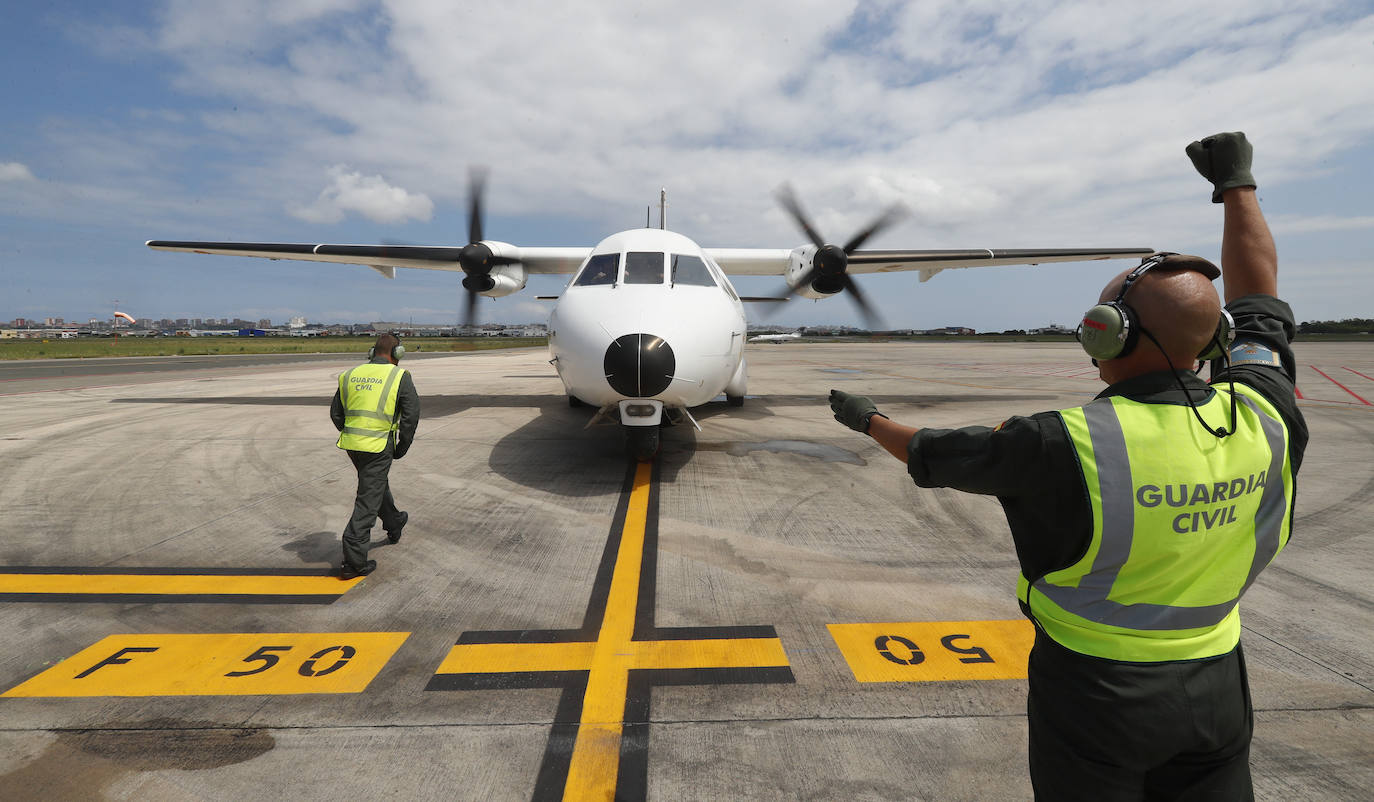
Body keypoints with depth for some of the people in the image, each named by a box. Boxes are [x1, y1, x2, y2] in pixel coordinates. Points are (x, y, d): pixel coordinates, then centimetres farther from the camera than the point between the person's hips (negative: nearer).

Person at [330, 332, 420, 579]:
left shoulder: (350, 375, 10)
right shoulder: (400, 376, -6)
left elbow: (335, 412, 13)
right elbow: (412, 413, -10)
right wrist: (402, 447, 1)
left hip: (351, 444, 6)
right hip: (379, 447, -6)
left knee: (378, 484, 28)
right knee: (368, 501, 0)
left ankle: (394, 523, 50)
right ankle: (353, 562, 2)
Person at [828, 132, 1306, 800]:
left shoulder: (1068, 446, -29)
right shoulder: (1263, 420, -12)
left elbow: (933, 454, -14)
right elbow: (1258, 296, 6)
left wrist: (867, 418, 5)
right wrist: (1237, 184, 19)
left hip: (1096, 694, -4)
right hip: (1216, 688, 5)